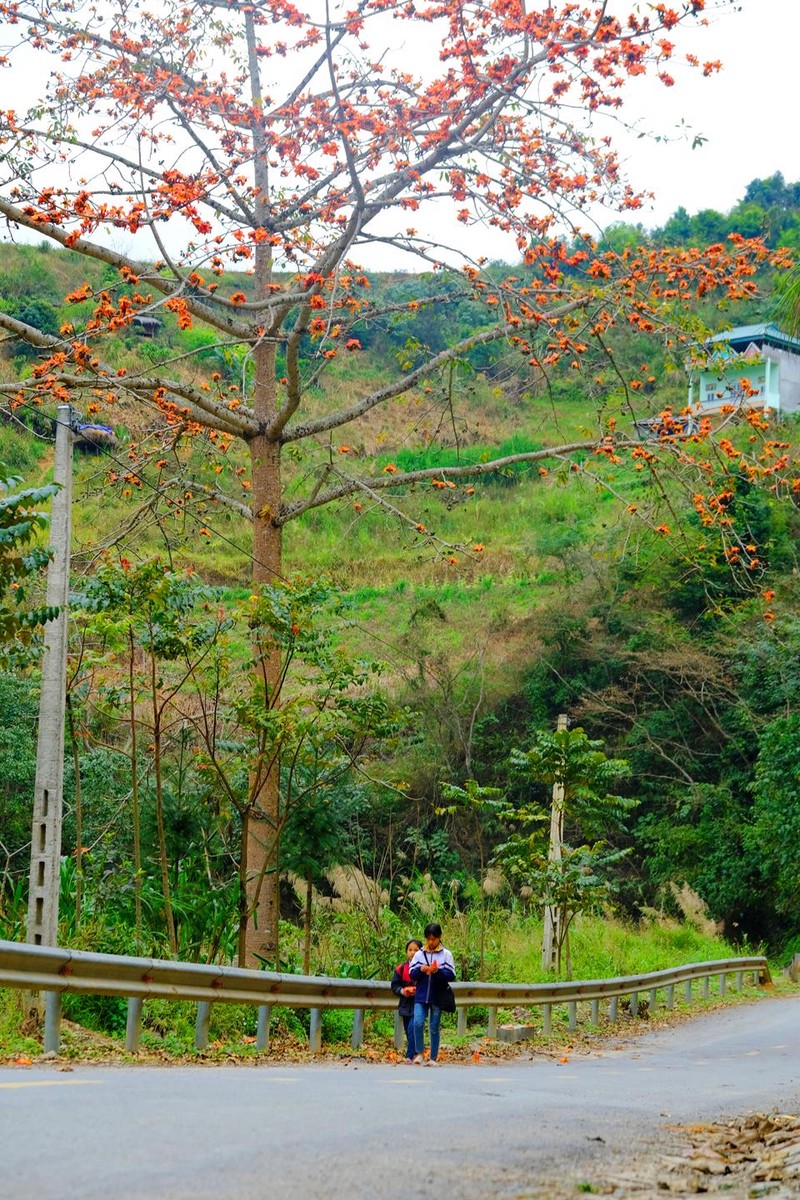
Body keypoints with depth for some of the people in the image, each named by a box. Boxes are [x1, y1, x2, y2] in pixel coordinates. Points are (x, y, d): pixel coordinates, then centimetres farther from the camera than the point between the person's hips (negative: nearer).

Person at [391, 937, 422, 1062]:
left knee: (412, 1028, -18)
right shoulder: (401, 969, 5)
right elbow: (394, 986, 11)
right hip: (406, 1005, 5)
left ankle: (410, 1056, -16)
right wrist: (402, 991, -8)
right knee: (409, 1033, 10)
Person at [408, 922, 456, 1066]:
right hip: (421, 996, 1)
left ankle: (433, 1058, 14)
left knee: (434, 1028, 5)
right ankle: (419, 1053, 1)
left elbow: (451, 975, -3)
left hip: (437, 998, -1)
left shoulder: (446, 954, 1)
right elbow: (412, 974, 4)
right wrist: (421, 969, -16)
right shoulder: (419, 954, 5)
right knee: (418, 1023, -15)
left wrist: (438, 971, -20)